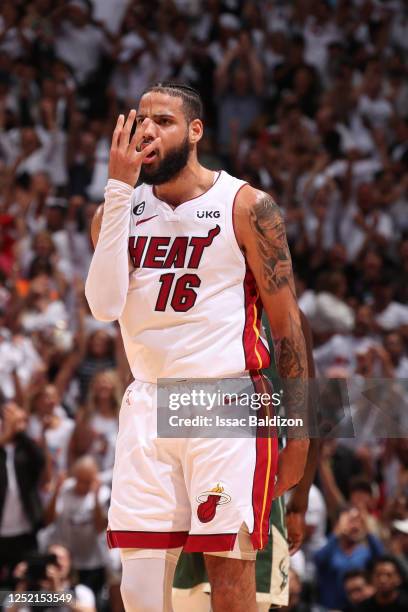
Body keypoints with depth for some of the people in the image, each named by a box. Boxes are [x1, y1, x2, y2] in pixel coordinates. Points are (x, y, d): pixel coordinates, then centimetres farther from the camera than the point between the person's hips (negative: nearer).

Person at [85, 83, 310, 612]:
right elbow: (105, 305, -9)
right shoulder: (121, 207, 8)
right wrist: (119, 189, -11)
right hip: (147, 405, 4)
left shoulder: (245, 206, -3)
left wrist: (299, 435, -4)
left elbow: (287, 324, -1)